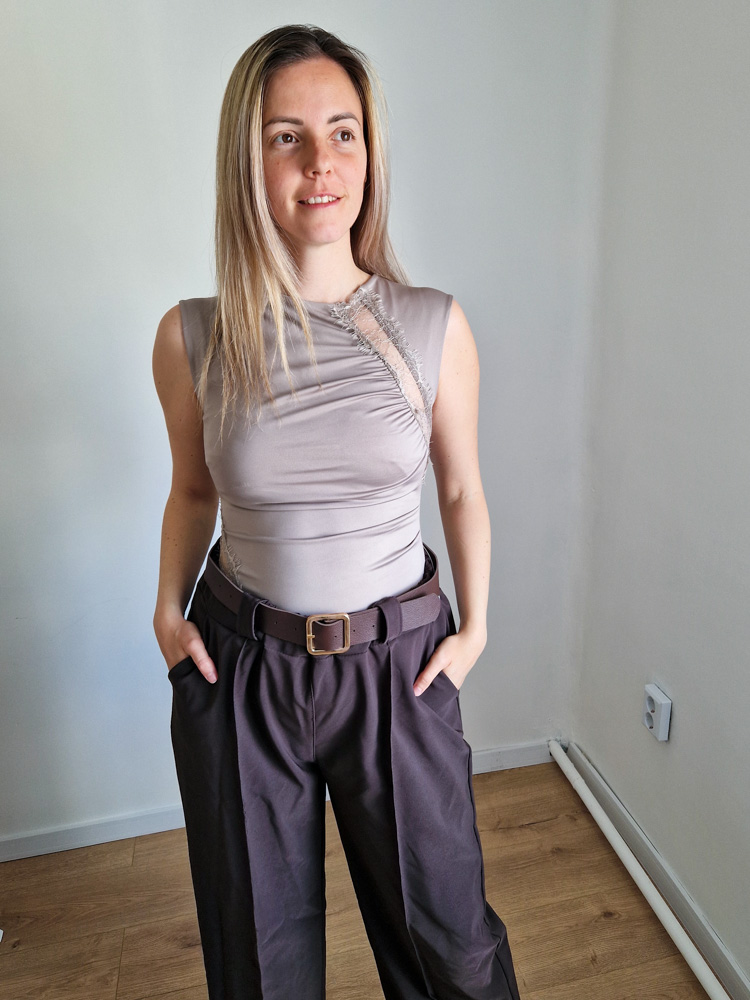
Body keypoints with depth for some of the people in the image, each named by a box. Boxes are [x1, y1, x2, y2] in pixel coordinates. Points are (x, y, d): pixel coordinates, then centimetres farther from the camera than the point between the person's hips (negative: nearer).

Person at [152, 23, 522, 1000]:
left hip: (399, 661, 0)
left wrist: (475, 627, 2)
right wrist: (168, 607, 0)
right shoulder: (191, 338, -7)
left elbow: (462, 490, 4)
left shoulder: (435, 326, -8)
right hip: (241, 664, 1)